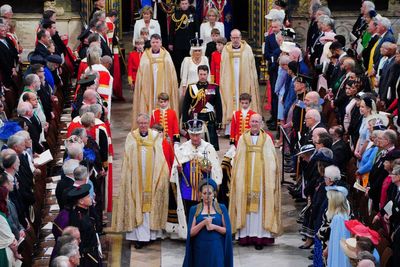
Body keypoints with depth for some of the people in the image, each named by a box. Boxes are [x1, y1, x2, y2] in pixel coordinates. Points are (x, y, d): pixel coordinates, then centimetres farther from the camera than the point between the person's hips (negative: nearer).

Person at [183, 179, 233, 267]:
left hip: (216, 249, 0)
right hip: (200, 249, 0)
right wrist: (203, 222, -18)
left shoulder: (221, 208, 5)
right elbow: (191, 232, -3)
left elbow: (227, 230, 3)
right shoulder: (194, 209, 4)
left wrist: (214, 227, -15)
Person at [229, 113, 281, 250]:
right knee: (245, 205, 1)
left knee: (260, 206, -4)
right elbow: (239, 160, 8)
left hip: (261, 178, -2)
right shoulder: (243, 138, 7)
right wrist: (238, 177, -1)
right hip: (245, 178, 2)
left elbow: (271, 160, 0)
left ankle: (260, 236, -3)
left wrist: (270, 179, -8)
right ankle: (245, 235, 5)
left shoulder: (267, 139, 3)